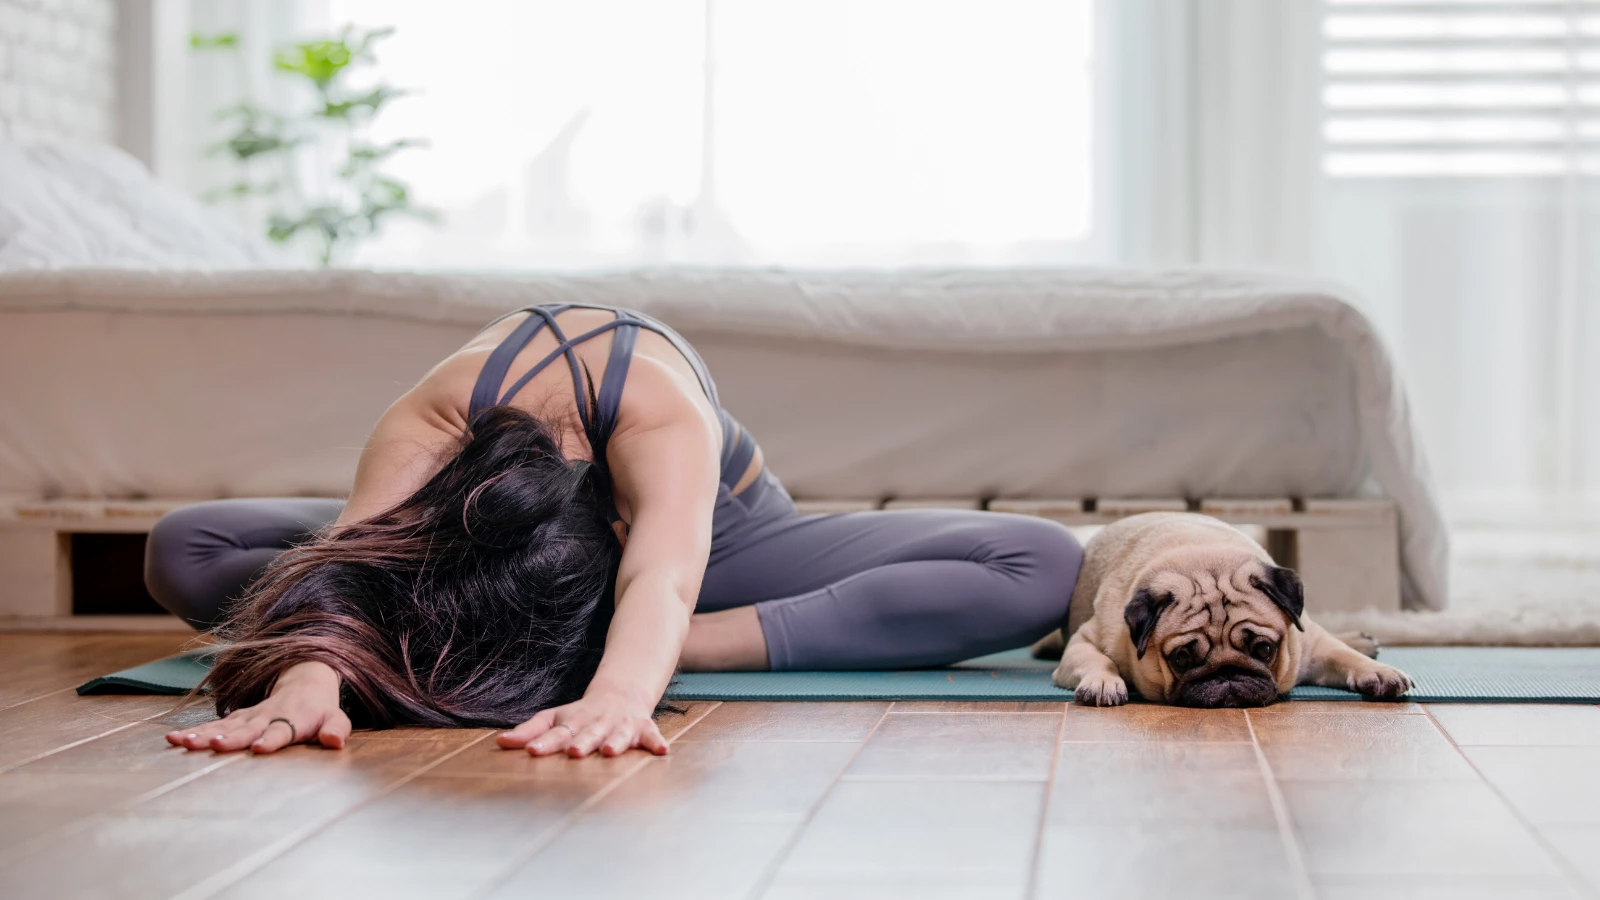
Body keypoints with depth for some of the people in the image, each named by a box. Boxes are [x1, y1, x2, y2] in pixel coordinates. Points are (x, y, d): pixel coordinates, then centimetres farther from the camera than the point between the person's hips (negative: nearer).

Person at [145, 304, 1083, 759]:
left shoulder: (663, 412, -44)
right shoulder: (422, 429, -39)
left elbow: (663, 578, -61)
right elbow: (350, 555, -55)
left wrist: (620, 690, -82)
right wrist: (307, 679, -76)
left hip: (714, 531, -2)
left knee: (1041, 569, -28)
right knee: (182, 553, -22)